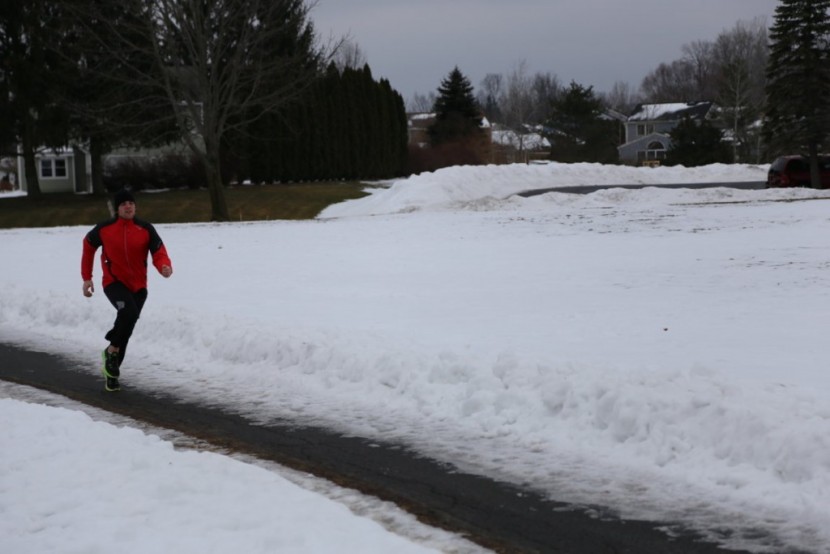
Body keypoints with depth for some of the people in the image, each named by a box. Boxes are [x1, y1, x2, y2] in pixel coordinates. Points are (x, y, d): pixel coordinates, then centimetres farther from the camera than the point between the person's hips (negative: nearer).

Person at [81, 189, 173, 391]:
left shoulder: (145, 229, -8)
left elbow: (159, 252, -12)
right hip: (114, 282, -3)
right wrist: (87, 277, 9)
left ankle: (111, 371, 28)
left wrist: (165, 267, -36)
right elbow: (88, 246, 9)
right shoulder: (104, 229, -7)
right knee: (129, 312, -30)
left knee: (126, 329, 9)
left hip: (138, 285, 3)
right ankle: (112, 350, -7)